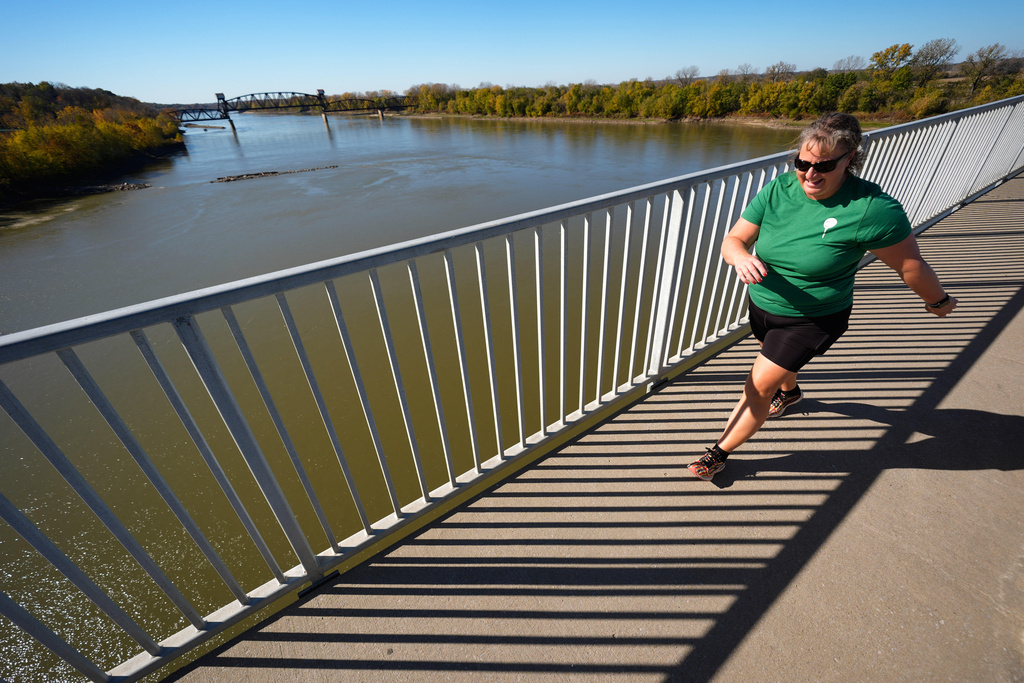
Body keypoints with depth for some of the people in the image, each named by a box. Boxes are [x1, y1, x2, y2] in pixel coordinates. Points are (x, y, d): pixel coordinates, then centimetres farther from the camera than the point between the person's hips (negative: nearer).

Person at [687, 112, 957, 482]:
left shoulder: (871, 208, -24)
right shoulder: (778, 189, -13)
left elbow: (911, 265, -12)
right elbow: (732, 239, -12)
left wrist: (938, 301, 2)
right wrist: (741, 258, -35)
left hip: (813, 319, -5)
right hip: (763, 305, 5)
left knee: (759, 385, -9)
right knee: (778, 361, 32)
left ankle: (720, 452, 8)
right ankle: (790, 392, 67)